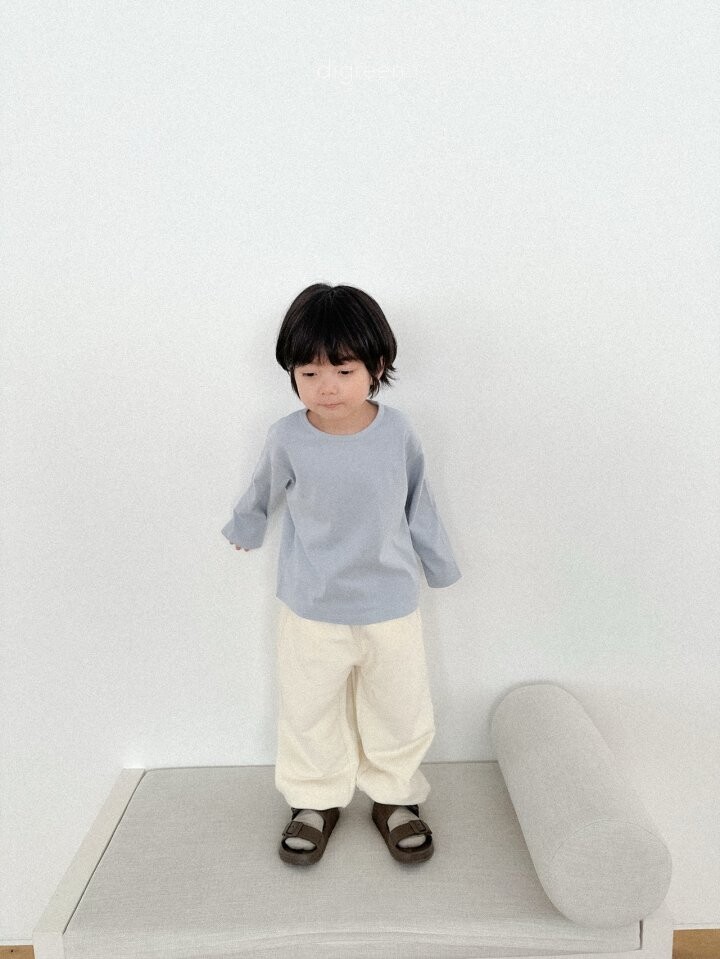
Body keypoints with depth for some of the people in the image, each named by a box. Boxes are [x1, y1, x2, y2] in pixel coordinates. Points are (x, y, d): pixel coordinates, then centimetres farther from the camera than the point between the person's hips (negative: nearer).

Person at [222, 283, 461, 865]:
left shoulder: (397, 432, -14)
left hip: (392, 605, 1)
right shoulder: (287, 438, -16)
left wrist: (442, 565, 13)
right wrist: (243, 530, 24)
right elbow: (263, 495, 6)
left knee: (402, 713, 16)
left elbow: (418, 504, 2)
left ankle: (394, 797, 41)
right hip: (311, 610, 0)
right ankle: (316, 801, 41)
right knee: (308, 713, 16)